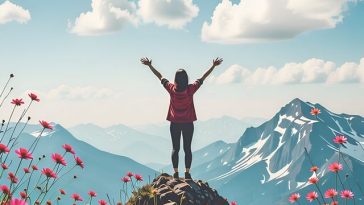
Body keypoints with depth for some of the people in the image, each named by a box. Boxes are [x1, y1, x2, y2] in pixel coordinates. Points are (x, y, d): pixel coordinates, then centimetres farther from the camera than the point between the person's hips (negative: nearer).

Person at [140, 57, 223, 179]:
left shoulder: (171, 89, -8)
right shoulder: (190, 89, -10)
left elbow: (160, 77, 2)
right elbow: (202, 78, -2)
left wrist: (149, 65, 12)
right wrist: (213, 66, 7)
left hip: (175, 123, 1)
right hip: (188, 123, -1)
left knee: (175, 148, 7)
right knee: (187, 148, 5)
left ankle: (176, 173, 2)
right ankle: (187, 173, 1)